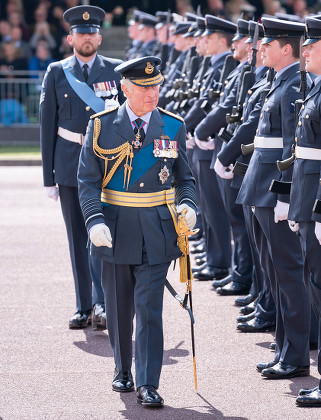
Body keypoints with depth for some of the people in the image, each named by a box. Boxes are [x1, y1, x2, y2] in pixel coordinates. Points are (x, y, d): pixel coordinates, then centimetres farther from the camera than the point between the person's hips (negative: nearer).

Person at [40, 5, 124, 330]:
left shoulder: (116, 71, 4)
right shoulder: (56, 73, 6)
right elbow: (47, 126, 6)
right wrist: (49, 177, 3)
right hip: (70, 166, 2)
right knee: (78, 239, 6)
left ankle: (103, 304, -12)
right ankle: (84, 308, 12)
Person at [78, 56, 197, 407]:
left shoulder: (173, 127, 2)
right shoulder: (101, 126, -2)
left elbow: (184, 177, 11)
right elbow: (88, 180, -2)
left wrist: (188, 205, -10)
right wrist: (95, 220, -16)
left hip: (156, 230, -1)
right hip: (115, 230, 1)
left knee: (149, 308, -6)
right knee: (119, 308, 12)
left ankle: (148, 384, -4)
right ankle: (122, 371, 31)